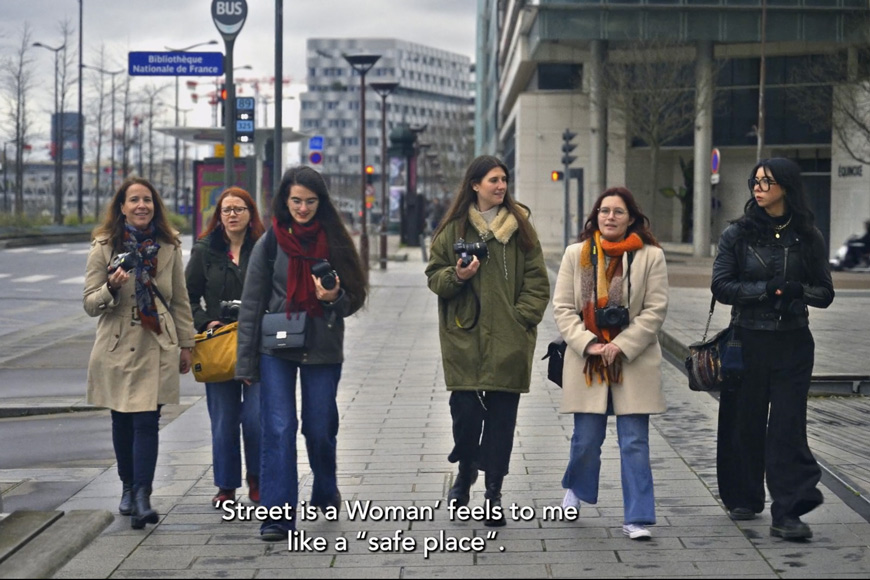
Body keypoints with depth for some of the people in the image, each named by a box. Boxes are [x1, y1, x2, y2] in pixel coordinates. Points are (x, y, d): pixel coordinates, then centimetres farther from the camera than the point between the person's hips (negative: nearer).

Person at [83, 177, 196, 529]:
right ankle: (129, 488, 27)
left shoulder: (168, 247, 6)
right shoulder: (104, 247, 0)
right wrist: (112, 287, -21)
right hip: (118, 349, 0)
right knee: (122, 422, 10)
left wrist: (186, 344, 11)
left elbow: (180, 300, 13)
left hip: (157, 348, 0)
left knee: (147, 422, -9)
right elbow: (90, 304, -1)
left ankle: (141, 497, -13)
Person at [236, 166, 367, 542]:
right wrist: (246, 362, 0)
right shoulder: (270, 242, 0)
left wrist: (335, 298, -17)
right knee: (278, 430, -9)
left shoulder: (335, 241, 2)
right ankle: (277, 516, -8)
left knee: (320, 429, 10)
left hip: (322, 350, 1)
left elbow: (354, 299, 7)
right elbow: (251, 303, 2)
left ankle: (325, 495, 37)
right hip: (276, 349, -1)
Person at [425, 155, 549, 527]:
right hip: (464, 338, -1)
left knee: (501, 417, 2)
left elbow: (537, 280, 6)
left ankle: (493, 493, 12)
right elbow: (434, 275, 8)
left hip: (509, 340, 1)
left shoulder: (520, 227, 6)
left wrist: (522, 318, -6)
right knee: (465, 412, -5)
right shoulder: (454, 228, 5)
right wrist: (457, 276, -13)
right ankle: (465, 471, 25)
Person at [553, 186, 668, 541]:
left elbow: (655, 310, -4)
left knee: (635, 443, -2)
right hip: (587, 361, 2)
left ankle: (637, 518, 3)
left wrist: (620, 346, -13)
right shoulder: (576, 254, 6)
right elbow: (562, 307, 3)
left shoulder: (651, 256, -1)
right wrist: (588, 344, -11)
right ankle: (576, 489, 38)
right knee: (586, 438, 9)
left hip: (633, 362, -2)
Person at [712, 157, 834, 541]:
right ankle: (742, 499, 24)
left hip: (792, 342, 0)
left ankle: (787, 513, -7)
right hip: (747, 340, 0)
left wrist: (797, 290, -16)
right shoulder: (738, 234, 2)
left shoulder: (807, 238, 4)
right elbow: (721, 286, -4)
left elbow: (825, 293, 5)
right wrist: (766, 289, -16)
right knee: (744, 423, 7)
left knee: (788, 426, -6)